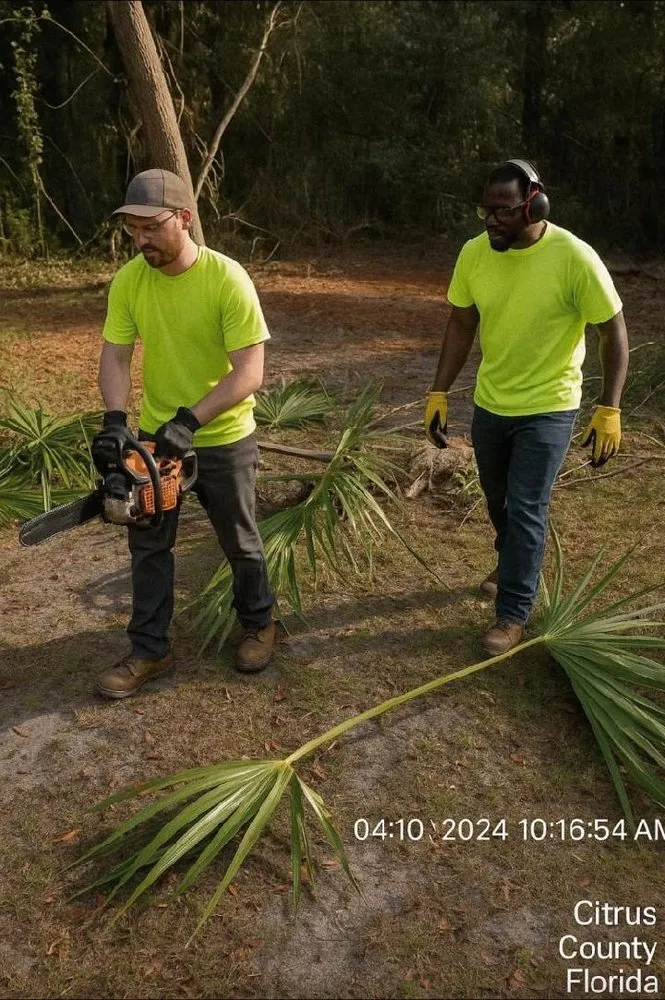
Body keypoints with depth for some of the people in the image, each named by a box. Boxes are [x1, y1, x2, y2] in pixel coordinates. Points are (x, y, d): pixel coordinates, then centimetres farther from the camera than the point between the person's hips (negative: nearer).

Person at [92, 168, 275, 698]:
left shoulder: (228, 279, -21)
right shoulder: (128, 281, -7)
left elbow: (250, 373, -24)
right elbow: (115, 357, -7)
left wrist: (189, 420, -33)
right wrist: (115, 420, -25)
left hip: (223, 439, -4)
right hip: (156, 436, 4)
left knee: (240, 542, 13)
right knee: (148, 547, 10)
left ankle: (259, 624, 38)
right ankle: (150, 651, 26)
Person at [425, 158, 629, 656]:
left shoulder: (575, 258, -22)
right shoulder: (474, 253, -9)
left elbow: (614, 333, -13)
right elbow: (461, 327, 2)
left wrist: (609, 411, -18)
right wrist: (439, 394, 0)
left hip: (548, 408, -5)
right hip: (489, 403, 5)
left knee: (525, 510, -3)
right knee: (499, 500, 20)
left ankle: (514, 613, 13)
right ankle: (514, 565, 48)